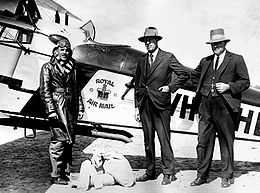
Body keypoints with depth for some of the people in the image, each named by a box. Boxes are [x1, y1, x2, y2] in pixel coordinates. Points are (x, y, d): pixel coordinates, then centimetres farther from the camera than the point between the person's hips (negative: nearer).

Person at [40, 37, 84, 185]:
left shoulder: (72, 68, 18)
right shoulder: (48, 67, 2)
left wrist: (80, 108, 13)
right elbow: (45, 91, -6)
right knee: (59, 139, -9)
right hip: (57, 106, -6)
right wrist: (51, 110, -15)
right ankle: (56, 175, 0)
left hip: (71, 107, 6)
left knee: (70, 140, 8)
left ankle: (66, 172, 18)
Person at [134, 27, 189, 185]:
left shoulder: (168, 58, -2)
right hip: (144, 105, 5)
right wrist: (137, 106, 11)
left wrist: (170, 87, -7)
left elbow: (184, 74, 0)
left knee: (164, 139, -2)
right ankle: (150, 171, 22)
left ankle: (169, 173, 10)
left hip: (160, 105, -5)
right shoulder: (142, 61, 14)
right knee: (148, 140, 11)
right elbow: (137, 85, 16)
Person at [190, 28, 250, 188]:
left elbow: (245, 82, 1)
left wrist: (228, 86, -12)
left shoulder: (236, 59, 2)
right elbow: (194, 75, 29)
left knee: (226, 142, 6)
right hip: (206, 106, 4)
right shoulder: (206, 61, 14)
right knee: (203, 142, 3)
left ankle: (228, 176, 18)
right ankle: (202, 175, 14)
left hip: (225, 106, -4)